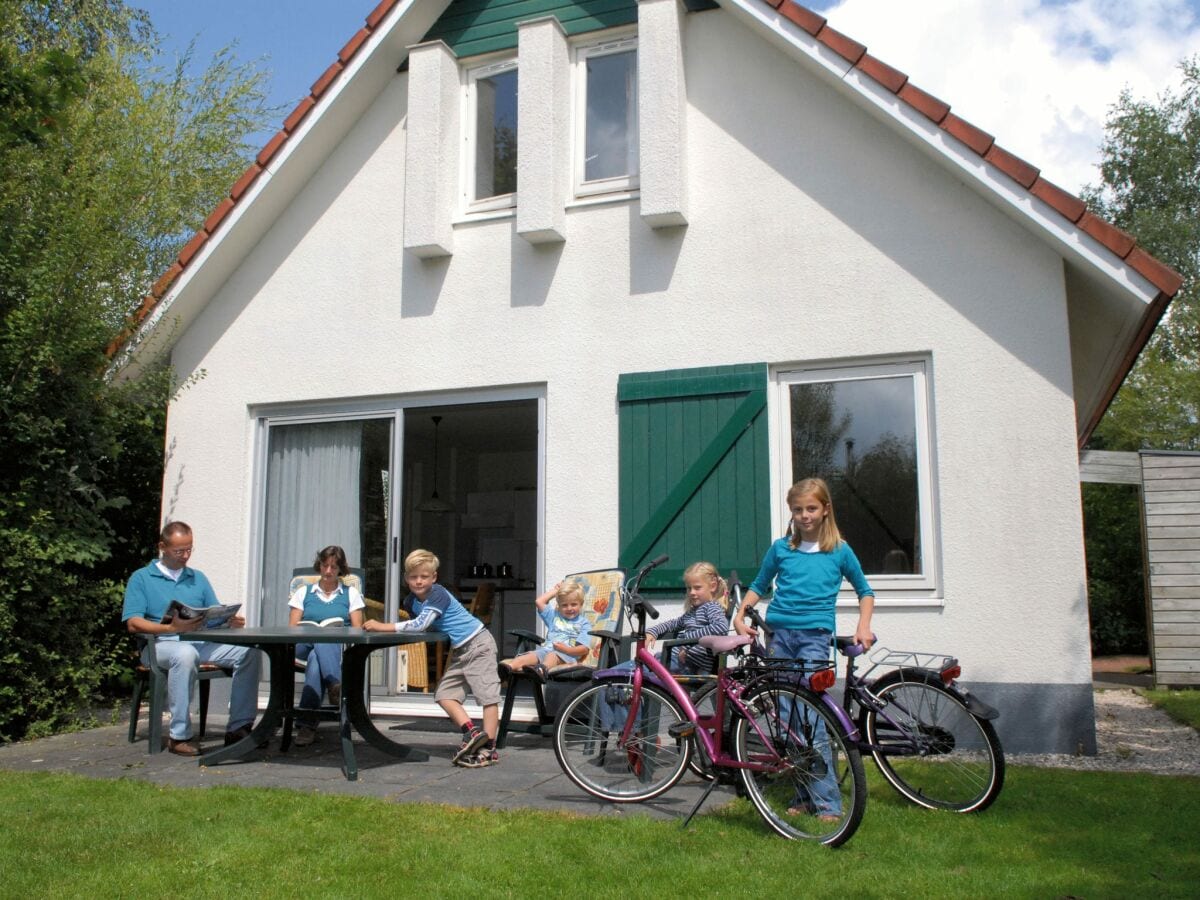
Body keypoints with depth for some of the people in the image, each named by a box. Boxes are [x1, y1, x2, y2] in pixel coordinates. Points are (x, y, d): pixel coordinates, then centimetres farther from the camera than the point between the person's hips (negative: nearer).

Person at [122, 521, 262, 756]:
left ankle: (239, 727, -16)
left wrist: (230, 620, -8)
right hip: (160, 644, -4)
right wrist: (171, 628, -21)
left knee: (247, 652, -21)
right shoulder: (141, 578, 9)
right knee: (185, 654, -41)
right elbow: (133, 624, -5)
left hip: (201, 642, 5)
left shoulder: (198, 578, 24)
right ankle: (179, 735, -32)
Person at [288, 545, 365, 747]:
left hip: (340, 650, 0)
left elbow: (357, 631, 10)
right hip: (304, 647, 0)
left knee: (316, 658, -38)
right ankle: (336, 686, -56)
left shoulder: (351, 593, 20)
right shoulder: (303, 592, 22)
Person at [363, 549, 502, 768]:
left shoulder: (437, 594, -22)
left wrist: (383, 626, -29)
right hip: (459, 651, 9)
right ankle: (471, 733, 6)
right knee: (444, 694, 5)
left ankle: (489, 748, -5)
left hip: (478, 644, -9)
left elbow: (420, 624, -31)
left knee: (487, 694, -7)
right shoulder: (411, 601, 5)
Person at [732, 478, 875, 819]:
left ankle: (828, 801, -6)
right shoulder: (781, 548, 10)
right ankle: (806, 794, 12)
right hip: (780, 634, 3)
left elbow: (864, 590, 17)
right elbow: (759, 586, 22)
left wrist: (863, 625, 2)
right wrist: (740, 615, 9)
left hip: (815, 635, -3)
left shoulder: (840, 551, 5)